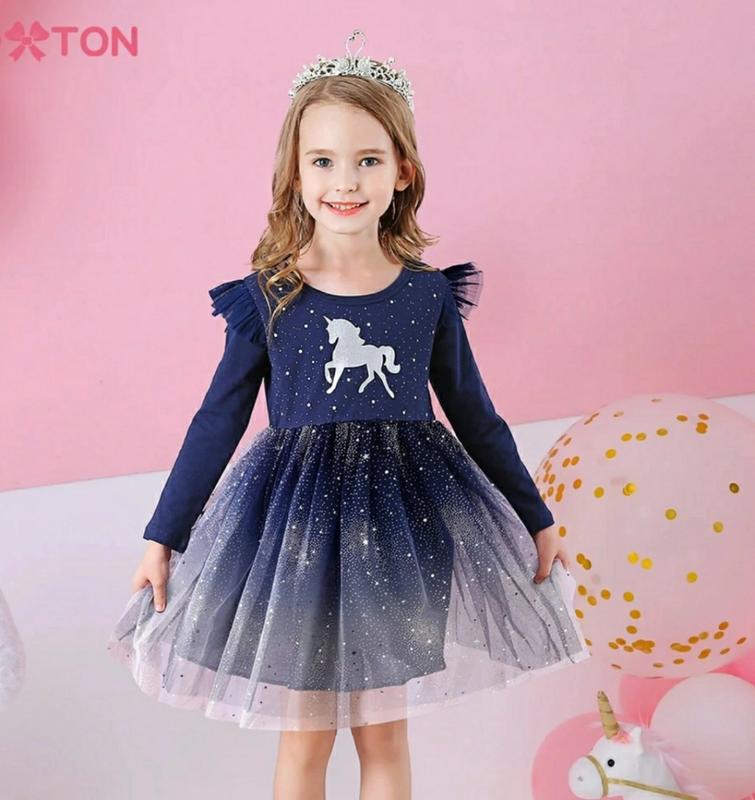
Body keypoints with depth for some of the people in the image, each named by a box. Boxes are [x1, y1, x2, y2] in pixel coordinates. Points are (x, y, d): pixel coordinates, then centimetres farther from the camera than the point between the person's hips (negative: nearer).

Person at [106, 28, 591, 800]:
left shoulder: (430, 293, -3)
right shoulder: (265, 298, -7)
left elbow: (474, 414, 6)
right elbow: (217, 421, 0)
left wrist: (537, 521, 12)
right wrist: (163, 535, 2)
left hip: (406, 521, 1)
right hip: (296, 521, -1)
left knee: (384, 731, 15)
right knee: (304, 735, 13)